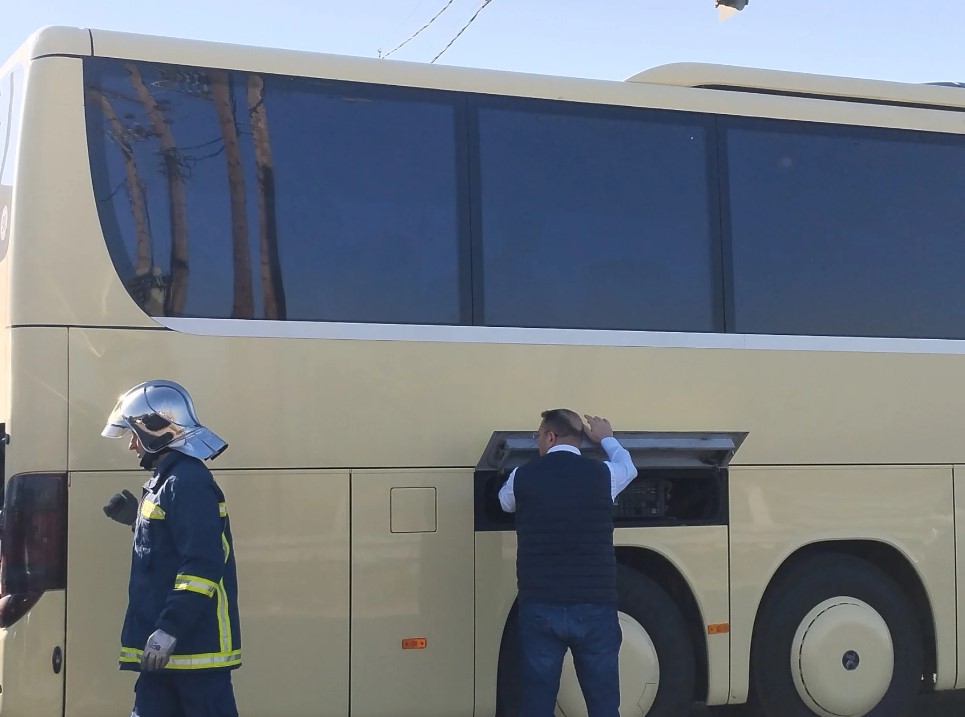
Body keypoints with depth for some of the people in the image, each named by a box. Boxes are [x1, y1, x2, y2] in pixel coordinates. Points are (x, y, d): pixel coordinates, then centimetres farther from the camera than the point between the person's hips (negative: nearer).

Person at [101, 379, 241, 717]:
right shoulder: (167, 480, 16)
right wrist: (138, 519, 14)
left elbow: (203, 564, -24)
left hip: (195, 641, -10)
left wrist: (169, 629, -26)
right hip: (163, 642, 10)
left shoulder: (188, 482, -16)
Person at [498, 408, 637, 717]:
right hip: (594, 607, 0)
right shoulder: (602, 474, 0)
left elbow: (505, 502, 25)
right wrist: (606, 438, 44)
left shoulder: (523, 477, 0)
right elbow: (628, 467, 25)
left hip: (539, 608, 0)